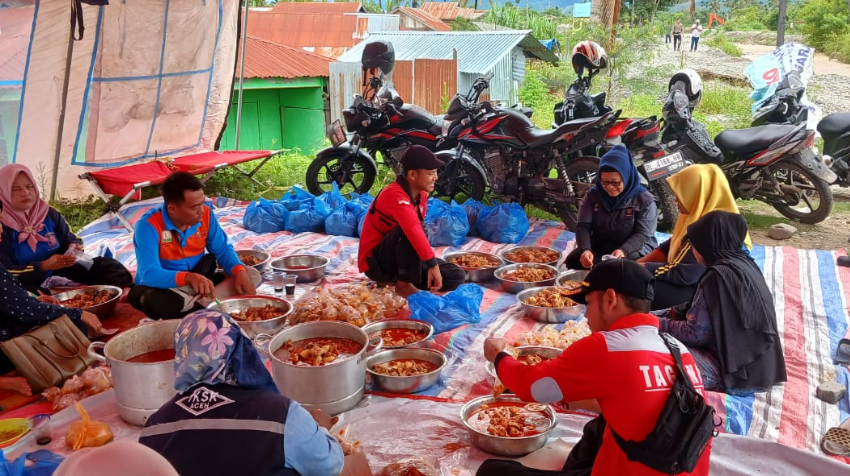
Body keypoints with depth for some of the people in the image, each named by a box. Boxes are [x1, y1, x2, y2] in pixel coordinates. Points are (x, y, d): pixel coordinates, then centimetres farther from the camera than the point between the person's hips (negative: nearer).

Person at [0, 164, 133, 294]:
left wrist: (74, 248, -13)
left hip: (60, 275, 6)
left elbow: (72, 240, 13)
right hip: (26, 283, -6)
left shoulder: (49, 214, 3)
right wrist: (44, 266, -28)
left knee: (105, 265, -6)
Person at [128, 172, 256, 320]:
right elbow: (149, 274, -32)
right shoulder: (149, 226, -23)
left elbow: (223, 250, 0)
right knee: (155, 301, -41)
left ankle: (198, 302, -25)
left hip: (198, 284, 5)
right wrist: (189, 277, -49)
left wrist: (240, 272, -22)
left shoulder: (205, 214, -8)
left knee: (251, 276, -12)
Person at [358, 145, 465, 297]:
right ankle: (404, 284, -24)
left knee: (457, 276, -2)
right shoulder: (395, 195, -26)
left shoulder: (421, 195, 1)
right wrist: (433, 264, -44)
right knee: (408, 229, -36)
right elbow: (413, 229, -42)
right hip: (376, 262, -8)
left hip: (400, 258, 8)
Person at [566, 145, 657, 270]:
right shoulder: (593, 195, 3)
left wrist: (623, 250, -31)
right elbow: (583, 226, -3)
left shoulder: (644, 200, -6)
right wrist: (585, 249, -25)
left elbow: (643, 234, -12)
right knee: (573, 260, -25)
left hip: (635, 250, -2)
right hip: (598, 248, 3)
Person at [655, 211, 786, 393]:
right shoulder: (743, 263, 6)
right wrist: (673, 312, 10)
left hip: (740, 371, -10)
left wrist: (658, 323, -5)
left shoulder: (720, 275, -22)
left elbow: (695, 333, -18)